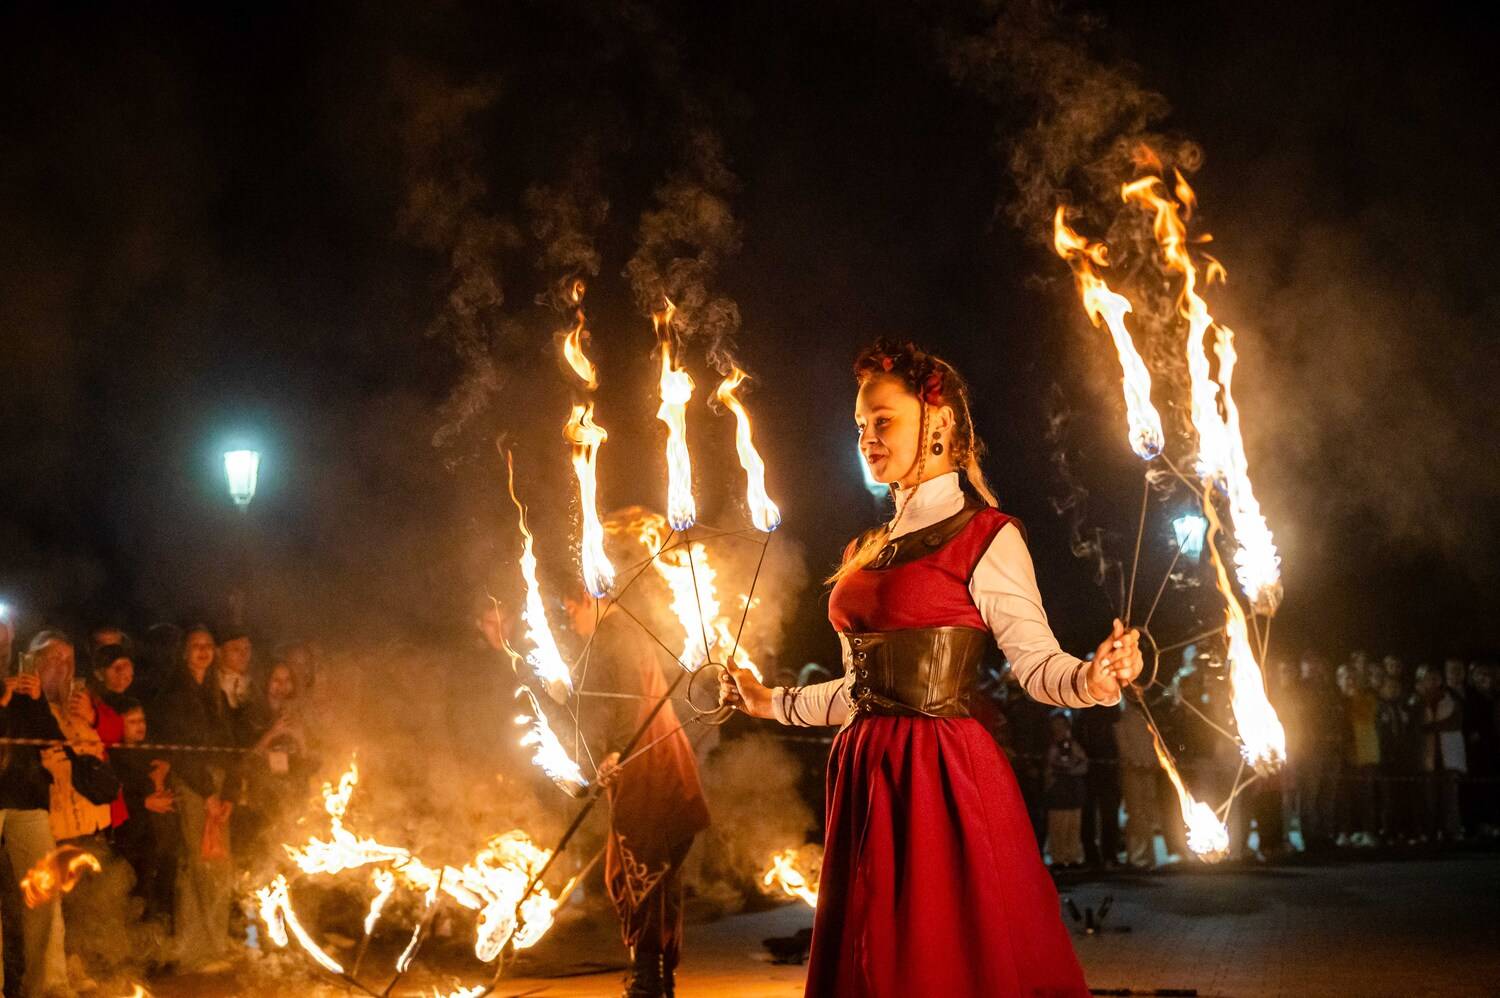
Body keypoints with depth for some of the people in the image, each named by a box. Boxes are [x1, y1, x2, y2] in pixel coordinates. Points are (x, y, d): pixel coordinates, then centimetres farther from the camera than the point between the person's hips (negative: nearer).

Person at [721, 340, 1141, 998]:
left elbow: (1034, 659, -11)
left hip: (944, 776, -7)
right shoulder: (867, 550, 16)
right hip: (868, 780, 7)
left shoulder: (983, 536, -5)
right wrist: (770, 703, 30)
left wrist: (1092, 680, -31)